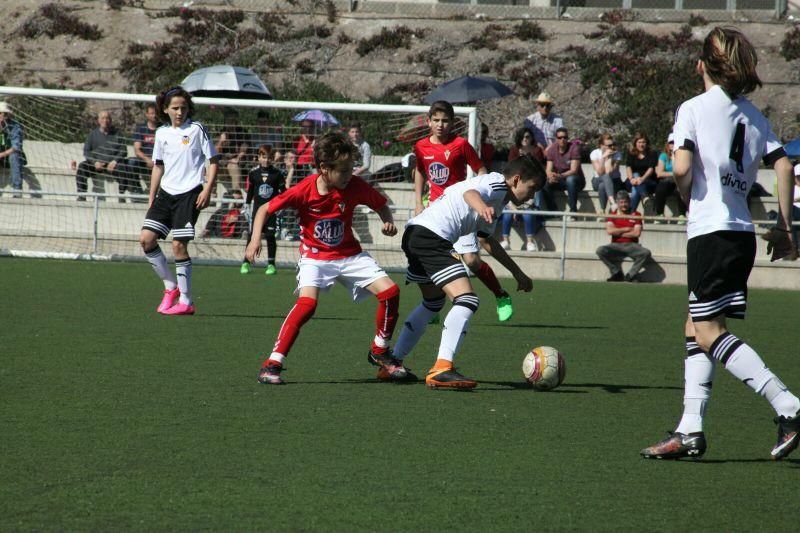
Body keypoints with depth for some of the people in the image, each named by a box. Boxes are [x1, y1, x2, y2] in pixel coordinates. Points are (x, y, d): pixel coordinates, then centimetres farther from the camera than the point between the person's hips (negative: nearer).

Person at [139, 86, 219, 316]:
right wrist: (152, 199, 18)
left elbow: (213, 161, -2)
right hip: (166, 193, 6)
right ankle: (171, 286, 12)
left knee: (178, 245, -9)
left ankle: (185, 301, -1)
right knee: (146, 238, -5)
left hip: (189, 193, -6)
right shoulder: (162, 133, 12)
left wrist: (207, 190, -12)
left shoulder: (197, 129, -3)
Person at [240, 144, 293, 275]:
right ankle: (246, 263, 6)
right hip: (257, 207, 1)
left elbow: (285, 189, -5)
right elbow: (249, 191, 8)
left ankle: (271, 264, 7)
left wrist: (290, 172, -11)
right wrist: (247, 206, 7)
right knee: (252, 235, 0)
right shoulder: (253, 172, 2)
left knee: (270, 236, -1)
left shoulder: (277, 173, 0)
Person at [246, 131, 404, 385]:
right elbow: (265, 209, -9)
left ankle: (380, 352, 13)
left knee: (390, 291, -10)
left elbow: (381, 205, 5)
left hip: (349, 254, 4)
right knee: (307, 302, -29)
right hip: (315, 256, -4)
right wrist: (255, 238, -22)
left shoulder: (355, 186, -13)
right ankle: (272, 364, -21)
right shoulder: (304, 190, -20)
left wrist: (388, 222, -16)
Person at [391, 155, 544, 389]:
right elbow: (469, 192, -27)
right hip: (431, 236, -11)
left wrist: (518, 273, 46)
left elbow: (489, 241, 43)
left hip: (415, 235, 11)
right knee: (467, 300, -17)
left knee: (433, 301, 30)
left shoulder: (496, 202, 28)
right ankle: (441, 370, -27)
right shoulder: (497, 183, -3)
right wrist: (481, 207, -50)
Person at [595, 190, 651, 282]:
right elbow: (609, 230, -7)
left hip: (632, 245, 0)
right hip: (616, 246, 1)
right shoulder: (613, 215, 10)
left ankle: (630, 275, -16)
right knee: (600, 250, -28)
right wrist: (627, 229, -4)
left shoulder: (636, 215, 7)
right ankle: (618, 273, -14)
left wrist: (618, 232, -4)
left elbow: (637, 233, -5)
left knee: (646, 253, -31)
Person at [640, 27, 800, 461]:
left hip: (711, 230, -7)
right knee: (696, 327, 13)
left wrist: (688, 196, 5)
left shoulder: (694, 108, -5)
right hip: (743, 231, 7)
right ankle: (690, 431, 8)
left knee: (709, 331, -6)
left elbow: (681, 168, -16)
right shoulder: (753, 115, 12)